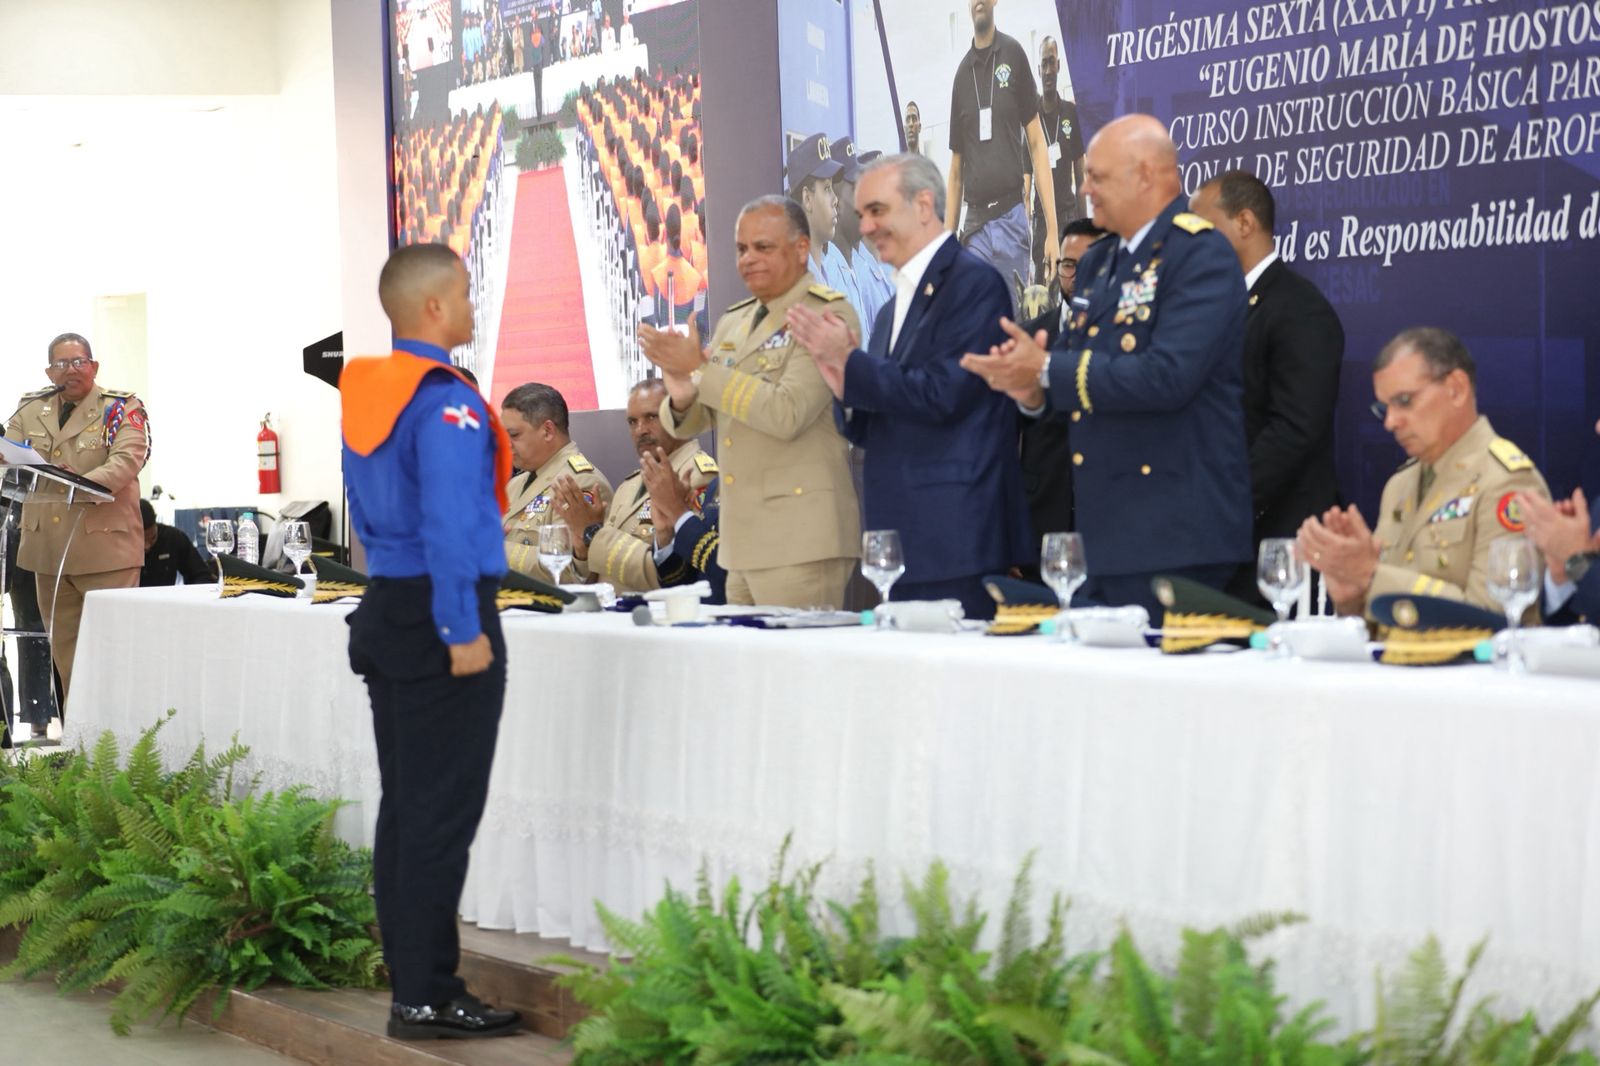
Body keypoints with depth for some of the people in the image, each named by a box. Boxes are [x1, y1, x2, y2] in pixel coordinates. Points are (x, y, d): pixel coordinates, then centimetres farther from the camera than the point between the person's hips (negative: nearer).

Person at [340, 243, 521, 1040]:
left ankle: (413, 980, 17)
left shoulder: (363, 393, 11)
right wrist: (464, 632, -21)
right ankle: (427, 997, -3)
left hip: (386, 610, 9)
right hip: (442, 617, -9)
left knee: (405, 807, 12)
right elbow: (449, 526, -22)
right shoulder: (448, 404, -16)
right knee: (443, 816, -5)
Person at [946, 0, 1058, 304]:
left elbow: (1036, 143, 1)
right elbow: (955, 171, 14)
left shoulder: (1013, 55, 2)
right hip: (975, 226, 2)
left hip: (1012, 220, -2)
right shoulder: (961, 75, 10)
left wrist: (1052, 230, -6)